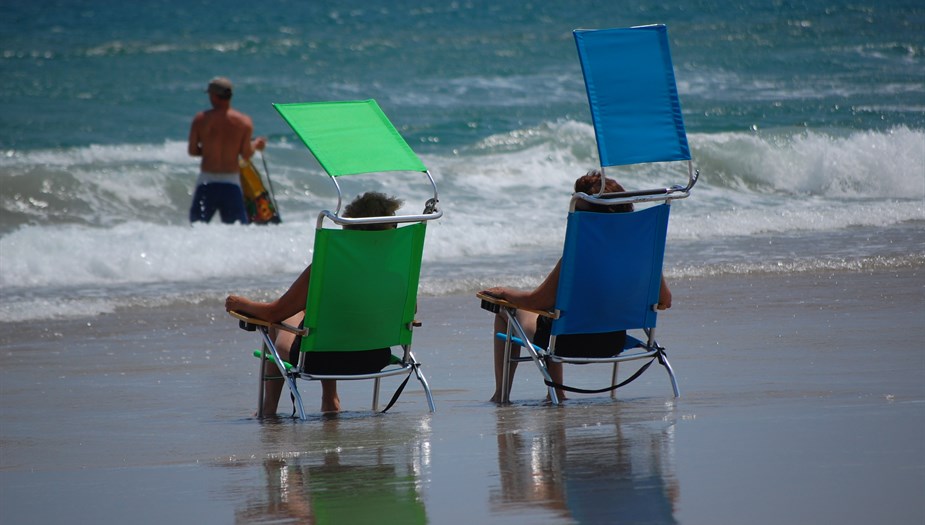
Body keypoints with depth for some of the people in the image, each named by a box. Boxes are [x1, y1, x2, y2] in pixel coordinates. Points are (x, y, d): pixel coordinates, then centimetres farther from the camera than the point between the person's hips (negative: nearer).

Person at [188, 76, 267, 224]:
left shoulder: (200, 119, -2)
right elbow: (246, 155, -5)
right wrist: (256, 144, 16)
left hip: (206, 180, 0)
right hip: (231, 181, 0)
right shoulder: (244, 121, -4)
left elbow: (192, 151, 1)